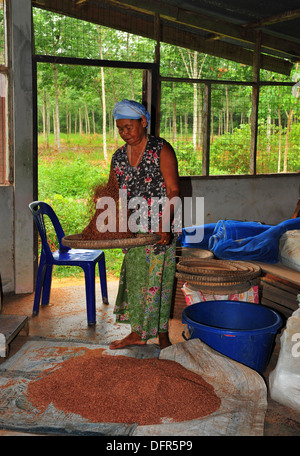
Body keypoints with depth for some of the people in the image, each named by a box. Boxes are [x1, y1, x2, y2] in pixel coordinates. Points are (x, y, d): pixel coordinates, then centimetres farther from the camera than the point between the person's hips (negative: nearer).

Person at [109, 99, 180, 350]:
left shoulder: (161, 150, -9)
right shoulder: (118, 157, 9)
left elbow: (173, 191, -14)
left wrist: (165, 226, -26)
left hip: (160, 228, -6)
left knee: (157, 279, -2)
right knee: (133, 277, 10)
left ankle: (163, 336, 12)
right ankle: (138, 332, 23)